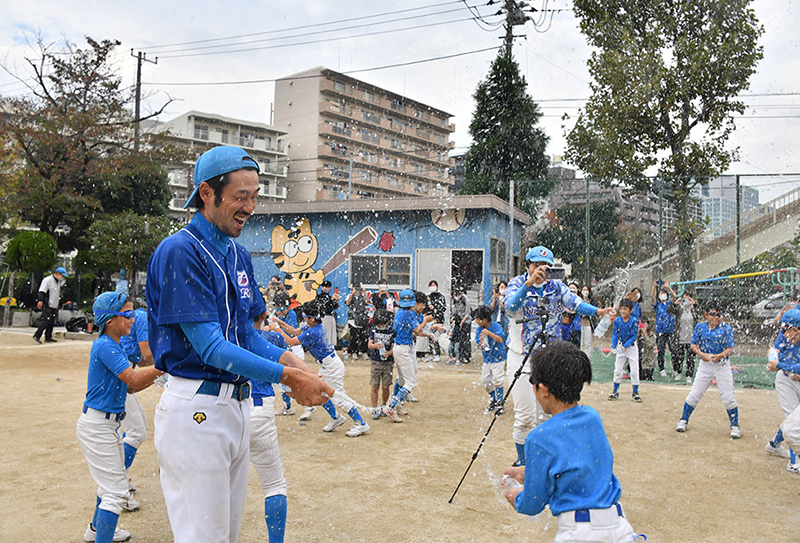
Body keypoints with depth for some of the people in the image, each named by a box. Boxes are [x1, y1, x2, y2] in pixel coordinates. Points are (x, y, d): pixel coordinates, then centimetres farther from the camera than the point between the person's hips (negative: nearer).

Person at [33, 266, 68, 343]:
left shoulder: (59, 282, 18)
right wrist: (40, 301, -24)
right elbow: (42, 291, -15)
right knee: (46, 321, -14)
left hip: (54, 306, 9)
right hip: (47, 306, -9)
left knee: (51, 322, 9)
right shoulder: (48, 280, -9)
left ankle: (48, 337, 14)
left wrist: (57, 305, 26)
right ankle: (37, 335, -7)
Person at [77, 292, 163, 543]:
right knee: (116, 491, -9)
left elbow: (131, 386, 11)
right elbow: (133, 379, -29)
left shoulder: (113, 345, 11)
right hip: (97, 425, -11)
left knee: (111, 482, 27)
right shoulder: (105, 346, -19)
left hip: (108, 424, 11)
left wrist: (158, 375, -1)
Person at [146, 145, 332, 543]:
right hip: (196, 408, -8)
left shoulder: (238, 255, 11)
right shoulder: (179, 251, -16)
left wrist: (285, 358, -9)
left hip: (238, 403, 8)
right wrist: (286, 376, -24)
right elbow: (211, 347, -21)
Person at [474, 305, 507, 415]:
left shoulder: (496, 326, -14)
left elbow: (500, 340, -24)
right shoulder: (479, 330, 0)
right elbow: (479, 347, 2)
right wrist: (481, 343, -21)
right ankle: (493, 400, 28)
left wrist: (490, 333, -36)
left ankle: (499, 403, 6)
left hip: (498, 358, -6)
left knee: (497, 381, -6)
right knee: (485, 381, 9)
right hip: (487, 359, 6)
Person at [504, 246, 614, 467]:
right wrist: (529, 283, -39)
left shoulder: (556, 286, 6)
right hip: (521, 357, -4)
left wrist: (597, 311, -27)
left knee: (544, 413, 10)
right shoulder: (517, 283, -6)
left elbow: (575, 303, -9)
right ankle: (521, 462, 14)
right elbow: (510, 306, -26)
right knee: (526, 415, -5)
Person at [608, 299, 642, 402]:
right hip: (621, 347, 3)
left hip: (631, 347, -3)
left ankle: (635, 392, 14)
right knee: (617, 370, 6)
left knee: (634, 370, 0)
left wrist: (625, 346, -25)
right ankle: (616, 391, 17)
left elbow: (634, 336, -16)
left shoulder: (634, 321, -17)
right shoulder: (617, 320, -8)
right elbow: (615, 335, -3)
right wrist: (613, 346, -17)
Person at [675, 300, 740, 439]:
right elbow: (694, 345, 2)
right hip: (705, 364, 2)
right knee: (694, 394, 3)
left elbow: (730, 349, -10)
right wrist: (701, 354, -18)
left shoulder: (726, 329, -6)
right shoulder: (700, 327, 0)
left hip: (722, 366, -2)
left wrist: (720, 356, -29)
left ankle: (735, 426, 16)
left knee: (728, 397, -3)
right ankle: (683, 420, 19)